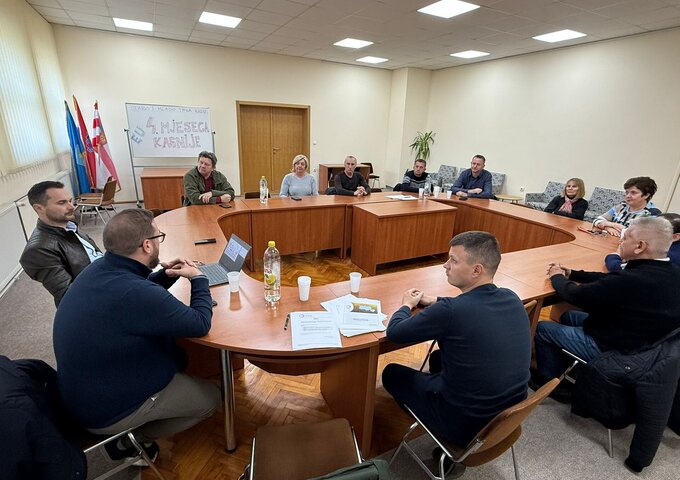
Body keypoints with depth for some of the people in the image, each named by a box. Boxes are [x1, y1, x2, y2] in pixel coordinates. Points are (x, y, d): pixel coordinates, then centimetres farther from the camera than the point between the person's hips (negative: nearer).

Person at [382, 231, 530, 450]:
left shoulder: (450, 311, -31)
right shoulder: (512, 299, -9)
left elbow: (394, 332, -16)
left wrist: (407, 305, 3)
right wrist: (436, 301, 10)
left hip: (466, 425, -6)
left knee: (392, 373, 14)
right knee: (438, 357, 28)